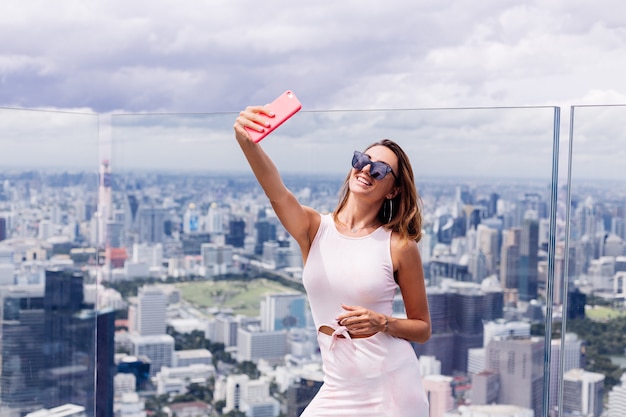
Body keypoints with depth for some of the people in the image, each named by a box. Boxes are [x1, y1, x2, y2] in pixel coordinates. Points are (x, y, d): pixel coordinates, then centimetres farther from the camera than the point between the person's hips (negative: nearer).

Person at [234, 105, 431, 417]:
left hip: (393, 388, -2)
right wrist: (246, 141, -40)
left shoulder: (399, 246, -5)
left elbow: (422, 329, 4)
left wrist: (383, 323, -17)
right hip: (339, 389, 2)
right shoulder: (314, 228, -1)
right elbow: (276, 191, -23)